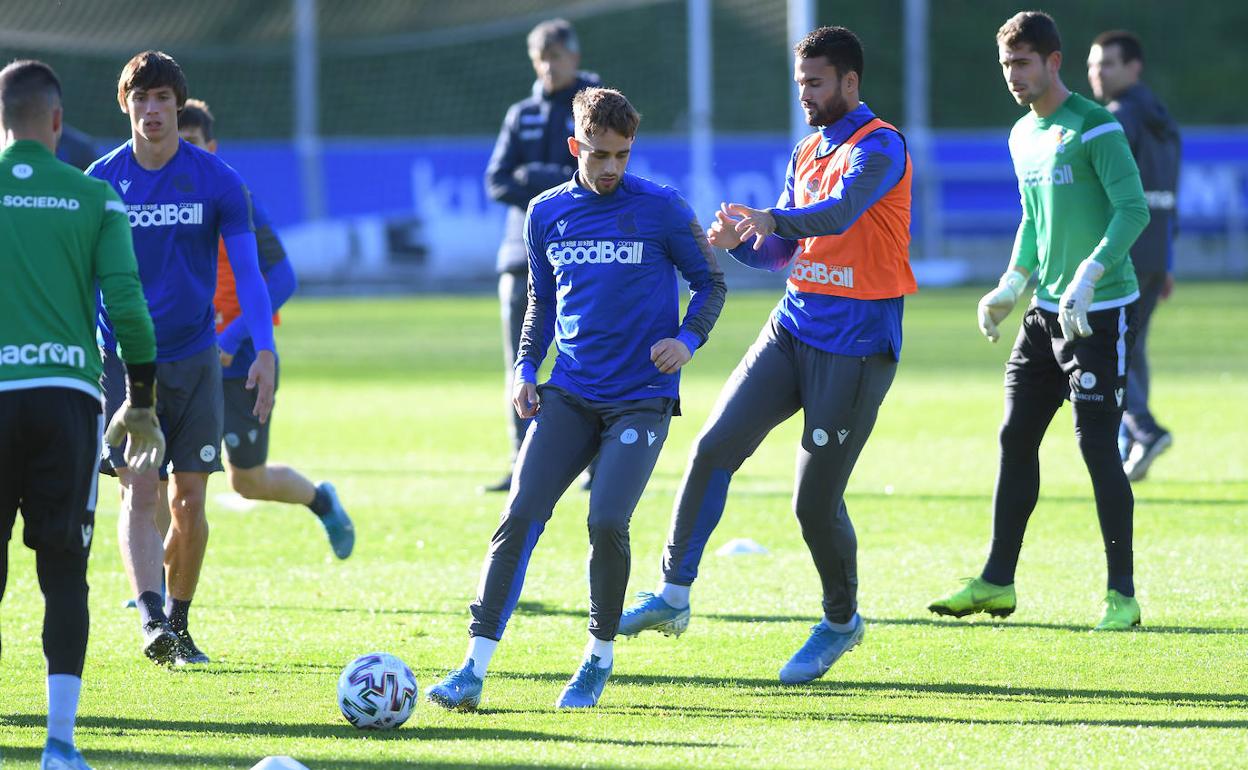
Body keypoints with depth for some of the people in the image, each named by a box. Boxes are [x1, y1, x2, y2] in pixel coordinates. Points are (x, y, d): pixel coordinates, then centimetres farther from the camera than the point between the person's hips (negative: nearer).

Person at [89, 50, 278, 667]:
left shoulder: (216, 180, -2)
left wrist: (264, 350, -12)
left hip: (194, 359, 1)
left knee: (189, 499, 2)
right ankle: (152, 621, -25)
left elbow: (247, 270, 0)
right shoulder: (100, 182, 0)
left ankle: (179, 625, 18)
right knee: (138, 489, -15)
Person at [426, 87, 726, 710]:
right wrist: (526, 367, 7)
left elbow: (709, 281, 6)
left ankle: (600, 659, 7)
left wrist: (688, 340, -11)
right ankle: (474, 669, -11)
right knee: (520, 516, -11)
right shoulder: (548, 213, 8)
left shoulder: (661, 209, -4)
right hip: (568, 394, 3)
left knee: (607, 521, -17)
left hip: (641, 396, -3)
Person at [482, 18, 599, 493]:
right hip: (524, 253, 4)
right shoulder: (522, 116, 14)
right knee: (520, 363, -2)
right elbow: (497, 183, 4)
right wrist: (564, 187, -10)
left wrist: (534, 178, -12)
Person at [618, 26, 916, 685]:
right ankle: (673, 596, -6)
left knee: (815, 503, -5)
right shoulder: (807, 154, 15)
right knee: (715, 446, -9)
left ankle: (841, 621, 20)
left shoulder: (879, 147, -11)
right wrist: (739, 239, -4)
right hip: (794, 327, 7)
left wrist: (773, 219, -47)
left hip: (857, 345, -7)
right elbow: (778, 251, 18)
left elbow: (840, 212, -30)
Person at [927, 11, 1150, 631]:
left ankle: (1122, 595, -3)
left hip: (1101, 312, -8)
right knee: (1015, 438, 8)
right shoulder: (1023, 136, 12)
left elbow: (1134, 210, -21)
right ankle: (997, 583, 16)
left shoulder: (1095, 129, -14)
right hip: (1046, 312, 8)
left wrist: (1087, 275, -29)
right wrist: (1012, 286, 13)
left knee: (1097, 443, -10)